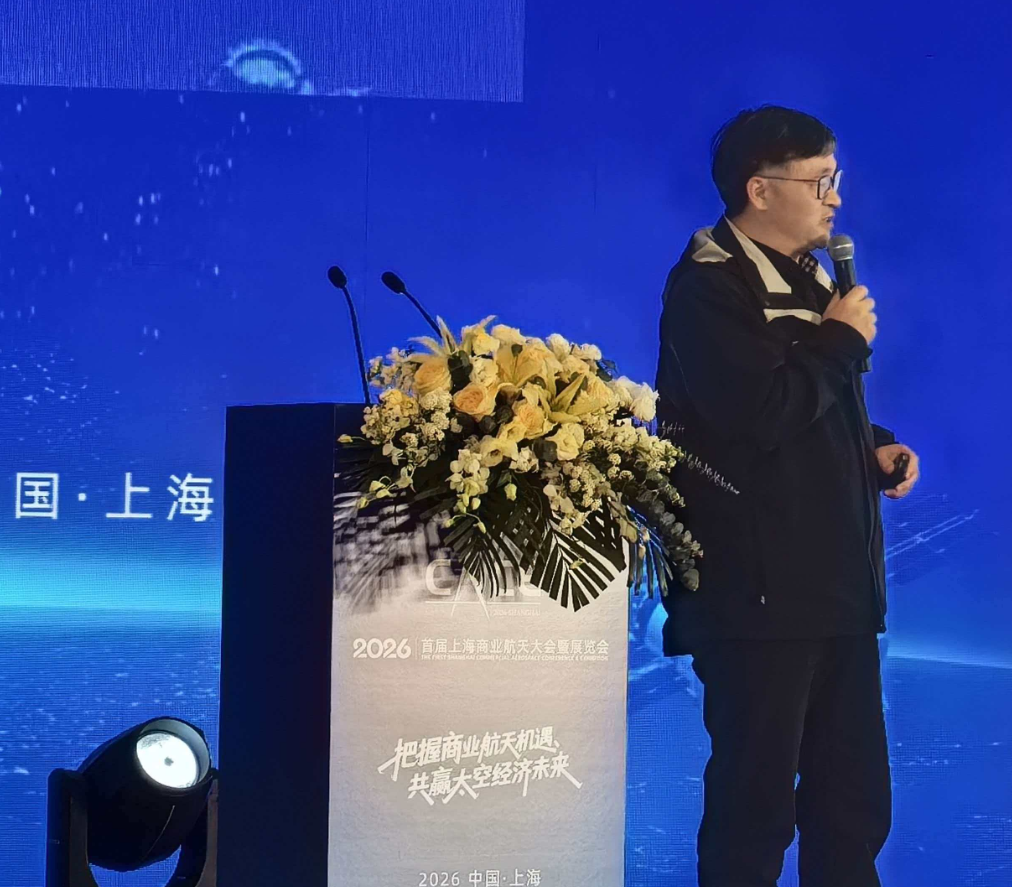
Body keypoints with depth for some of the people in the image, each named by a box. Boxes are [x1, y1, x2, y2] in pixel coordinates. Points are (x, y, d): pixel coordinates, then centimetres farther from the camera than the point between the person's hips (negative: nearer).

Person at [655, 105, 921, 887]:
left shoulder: (809, 280, 17)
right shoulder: (709, 287, -12)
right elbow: (760, 413, -26)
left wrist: (875, 448, 7)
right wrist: (843, 339, -12)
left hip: (838, 580, 9)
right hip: (760, 587, -9)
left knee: (855, 799, 13)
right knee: (756, 799, 0)